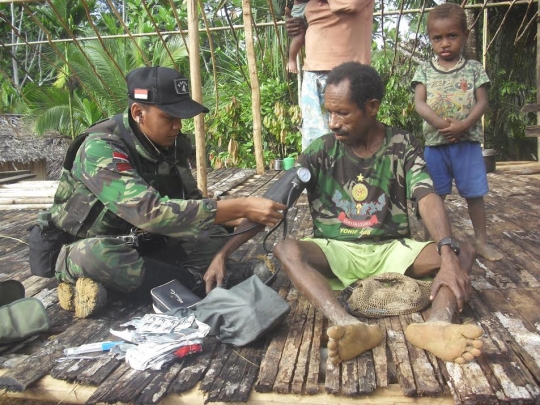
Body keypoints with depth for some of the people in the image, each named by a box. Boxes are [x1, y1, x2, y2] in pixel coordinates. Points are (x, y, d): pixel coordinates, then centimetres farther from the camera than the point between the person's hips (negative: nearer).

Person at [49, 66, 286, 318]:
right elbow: (150, 212, -40)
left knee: (214, 238, -13)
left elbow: (190, 202, 2)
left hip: (141, 242, 6)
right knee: (98, 255, -40)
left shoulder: (172, 143, -7)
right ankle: (202, 279, -22)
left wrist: (244, 217, -14)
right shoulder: (101, 148, -27)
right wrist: (241, 207, -40)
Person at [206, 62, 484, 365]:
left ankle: (438, 324, -50)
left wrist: (448, 256, -35)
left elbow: (428, 200, -16)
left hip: (391, 251, 1)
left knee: (464, 251, -22)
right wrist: (224, 252, -18)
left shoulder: (403, 146, -1)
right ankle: (351, 327, -51)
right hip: (336, 252, -1)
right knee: (286, 250, -31)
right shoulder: (321, 151, -3)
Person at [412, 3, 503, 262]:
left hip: (467, 142, 0)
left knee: (475, 194, 7)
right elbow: (419, 103, -8)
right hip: (435, 143, 0)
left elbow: (482, 102, -2)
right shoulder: (425, 70, 3)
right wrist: (444, 125, -22)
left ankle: (481, 241, 20)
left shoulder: (474, 68, 4)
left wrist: (463, 125, -20)